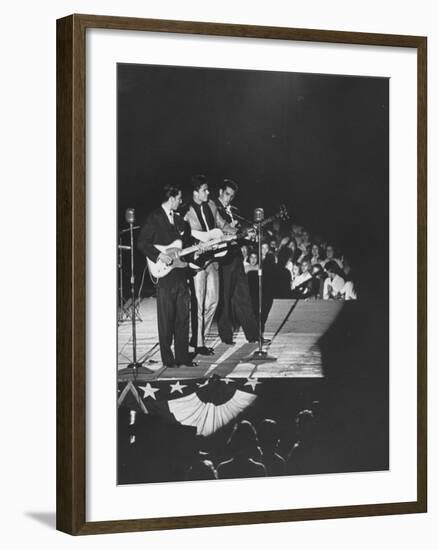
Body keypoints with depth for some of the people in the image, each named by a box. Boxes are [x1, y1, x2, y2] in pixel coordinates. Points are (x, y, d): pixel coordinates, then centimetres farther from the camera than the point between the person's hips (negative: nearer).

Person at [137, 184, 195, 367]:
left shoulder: (179, 219, 17)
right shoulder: (154, 218, -5)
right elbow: (142, 243, -11)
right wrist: (159, 255, -20)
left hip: (180, 275, 7)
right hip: (164, 275, -7)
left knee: (183, 317, 6)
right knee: (166, 319, -2)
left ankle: (182, 356, 11)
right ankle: (167, 358, 4)